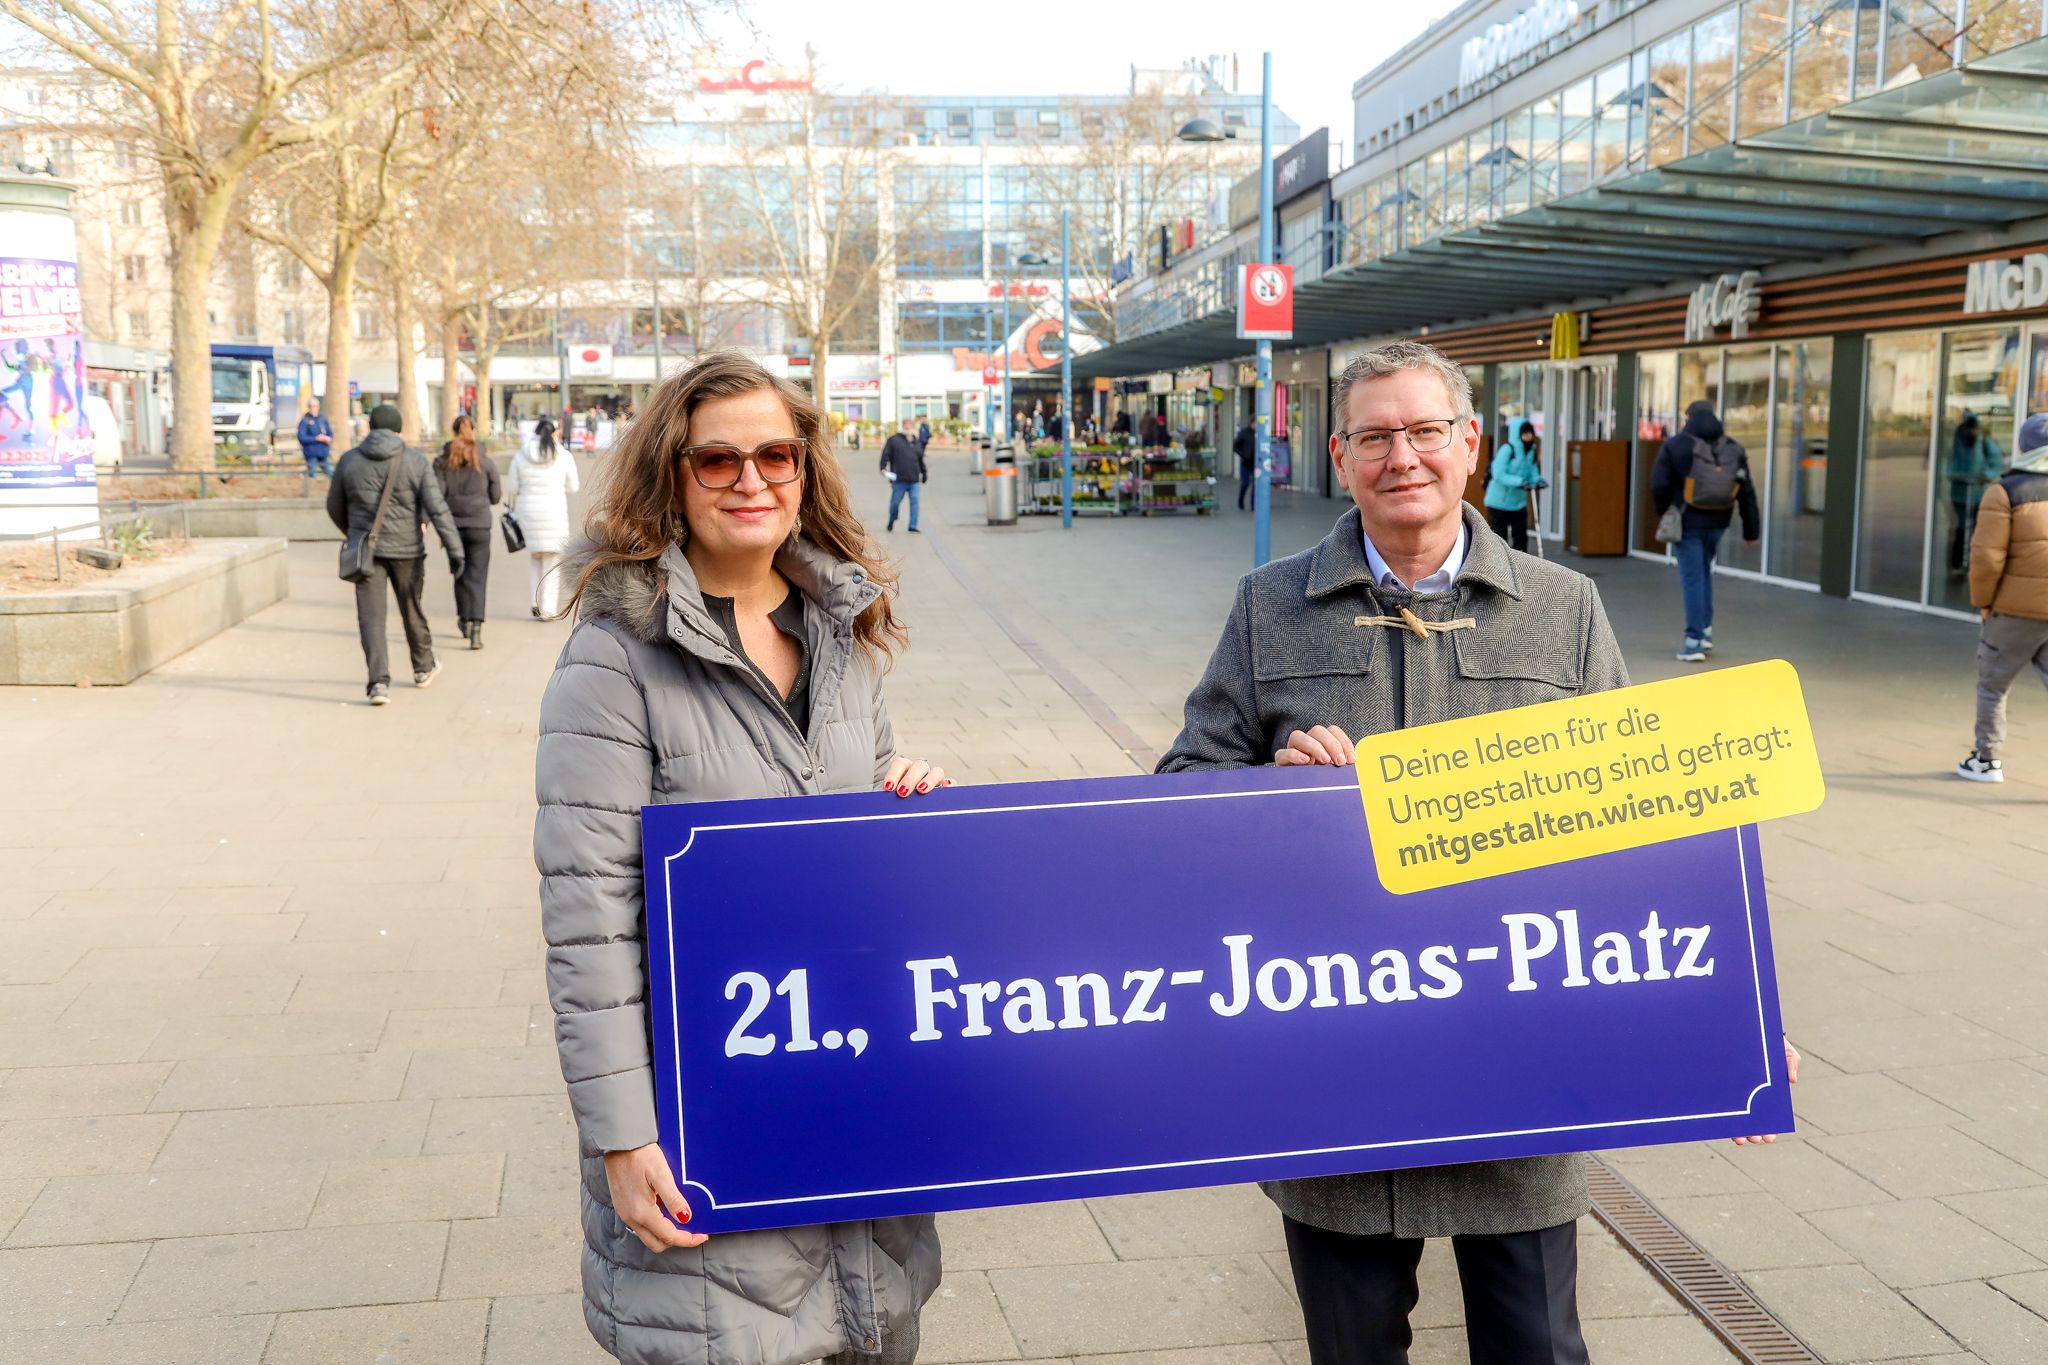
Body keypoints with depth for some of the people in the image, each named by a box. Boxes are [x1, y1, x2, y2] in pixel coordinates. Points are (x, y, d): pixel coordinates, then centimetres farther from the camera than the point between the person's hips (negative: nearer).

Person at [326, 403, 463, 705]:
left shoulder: (349, 461, 1)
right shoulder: (416, 461, -4)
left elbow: (335, 508, 12)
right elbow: (437, 508, -12)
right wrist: (455, 550, -12)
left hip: (366, 550, 0)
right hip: (406, 549, 0)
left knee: (371, 617, -1)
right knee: (412, 609, 18)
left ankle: (379, 681, -14)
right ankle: (423, 668, 36)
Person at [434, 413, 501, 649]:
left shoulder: (442, 462, -1)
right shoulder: (486, 462, -2)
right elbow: (495, 497, 4)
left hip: (452, 525, 1)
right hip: (479, 525, -1)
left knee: (460, 574, 19)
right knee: (477, 576, -2)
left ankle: (465, 620, 30)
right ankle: (476, 626, -17)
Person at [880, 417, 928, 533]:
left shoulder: (916, 442, 17)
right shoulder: (893, 440, 3)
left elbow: (921, 459, 26)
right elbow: (886, 455, -3)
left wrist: (924, 472, 29)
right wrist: (883, 468, -16)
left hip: (914, 480, 3)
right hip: (899, 480, -3)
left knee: (914, 502, -5)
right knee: (895, 502, 5)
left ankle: (913, 527, -2)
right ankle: (892, 521, 30)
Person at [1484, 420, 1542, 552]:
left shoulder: (1532, 451, 6)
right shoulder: (1507, 449, -15)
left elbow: (1533, 474, 12)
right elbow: (1498, 474, -22)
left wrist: (1537, 480, -12)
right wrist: (1519, 481, -32)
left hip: (1518, 503, 6)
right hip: (1499, 502, -6)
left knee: (1521, 537, 6)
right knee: (1499, 539, -1)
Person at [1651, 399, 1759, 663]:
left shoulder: (1676, 446, -8)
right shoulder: (1733, 449, 4)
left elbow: (1659, 486, -11)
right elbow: (1746, 493, 3)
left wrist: (1664, 513, 8)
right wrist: (1751, 530, 8)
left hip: (1688, 522, -4)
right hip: (1717, 523, 4)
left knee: (1693, 578, -2)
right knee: (1703, 572, 23)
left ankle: (1694, 643, -4)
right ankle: (1705, 632, 23)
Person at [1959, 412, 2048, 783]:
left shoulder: (2005, 492, -10)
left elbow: (1987, 557, -15)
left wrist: (1982, 601, -1)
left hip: (2016, 610, -3)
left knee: (1992, 683, 15)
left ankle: (1988, 760, 22)